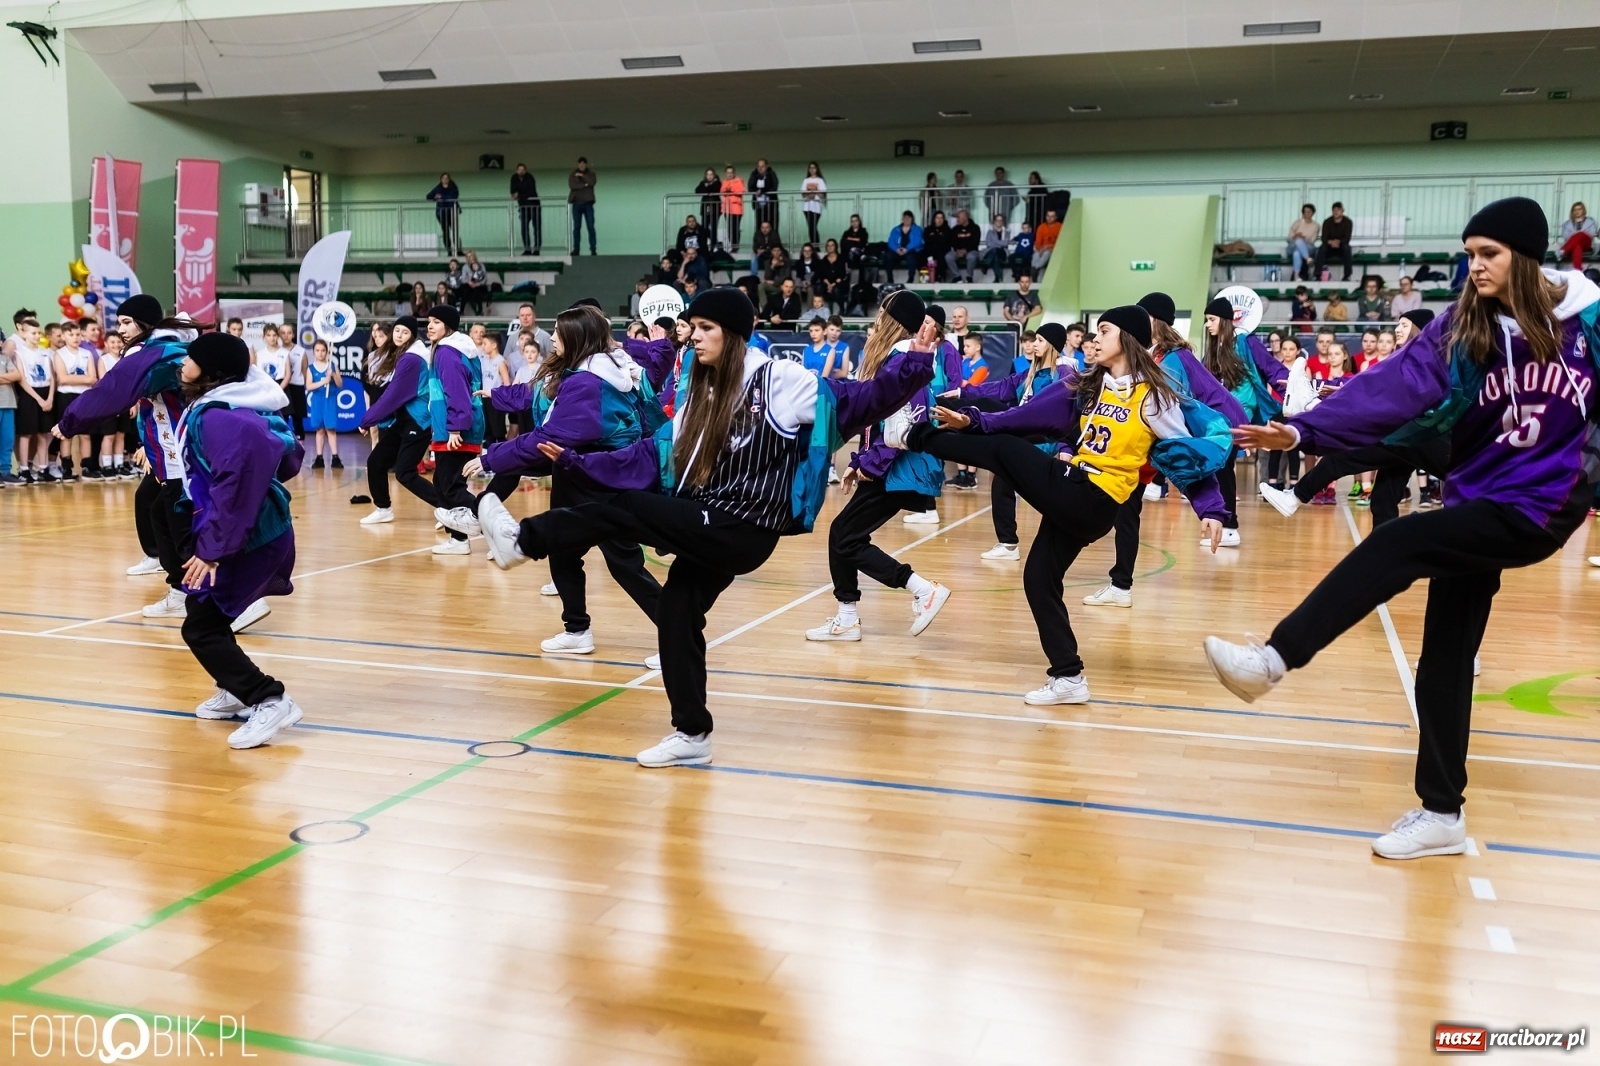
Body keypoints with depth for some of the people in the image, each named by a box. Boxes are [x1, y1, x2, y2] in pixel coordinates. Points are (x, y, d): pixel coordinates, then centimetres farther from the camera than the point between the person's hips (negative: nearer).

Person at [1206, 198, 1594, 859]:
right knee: (1445, 658, 4)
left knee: (1395, 545, -24)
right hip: (1478, 506, 4)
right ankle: (1441, 814, 17)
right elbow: (1391, 388, -14)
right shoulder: (1461, 329, -2)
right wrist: (1305, 431, -26)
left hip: (1539, 508, -4)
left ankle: (1273, 660, -18)